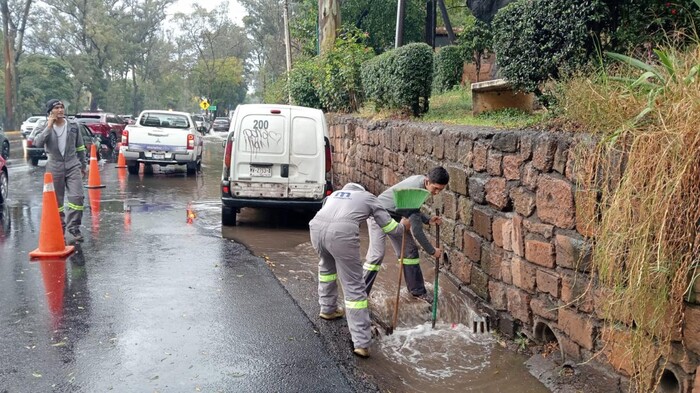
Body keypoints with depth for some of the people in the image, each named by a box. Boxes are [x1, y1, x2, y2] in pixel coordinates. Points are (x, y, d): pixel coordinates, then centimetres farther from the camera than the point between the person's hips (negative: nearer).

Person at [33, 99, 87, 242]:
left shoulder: (73, 126, 2)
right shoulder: (46, 128, -1)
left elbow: (80, 148, 10)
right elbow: (37, 143, -20)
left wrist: (83, 166, 12)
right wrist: (49, 127, -22)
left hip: (73, 166, 0)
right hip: (54, 168, 0)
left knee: (77, 197, -11)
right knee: (56, 200, 7)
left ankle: (73, 227, -1)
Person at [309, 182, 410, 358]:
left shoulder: (334, 194, 36)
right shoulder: (368, 197, 26)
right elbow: (389, 226, 29)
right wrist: (402, 226, 50)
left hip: (316, 227, 5)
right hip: (342, 233, -5)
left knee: (327, 265, 36)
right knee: (354, 287, 2)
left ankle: (327, 309, 49)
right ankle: (361, 343, 2)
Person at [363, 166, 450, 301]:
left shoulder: (420, 180, -7)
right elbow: (416, 229, -29)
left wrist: (428, 219, -7)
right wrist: (432, 251, -18)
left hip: (395, 217, 9)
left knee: (410, 250, 7)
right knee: (377, 255, -18)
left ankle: (417, 290, 18)